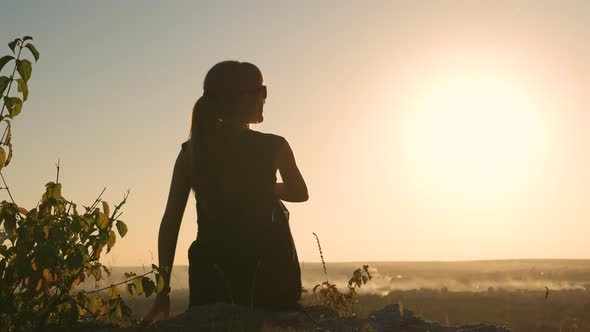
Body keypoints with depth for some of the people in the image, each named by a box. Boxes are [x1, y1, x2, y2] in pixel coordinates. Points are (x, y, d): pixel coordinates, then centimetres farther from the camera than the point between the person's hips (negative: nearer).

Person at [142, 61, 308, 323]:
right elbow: (299, 193, 13)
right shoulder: (273, 147, -6)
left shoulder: (190, 151, 1)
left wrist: (163, 290, 5)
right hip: (269, 269, -2)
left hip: (213, 273, 3)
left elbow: (170, 222, 0)